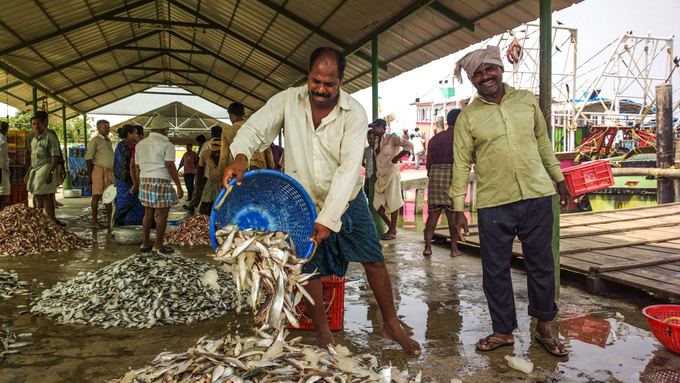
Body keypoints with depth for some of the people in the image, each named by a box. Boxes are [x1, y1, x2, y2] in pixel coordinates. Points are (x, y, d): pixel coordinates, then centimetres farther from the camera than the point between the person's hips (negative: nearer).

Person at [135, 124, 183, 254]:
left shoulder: (140, 144, 15)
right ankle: (158, 245, 3)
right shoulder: (166, 144, -6)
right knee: (162, 215, 0)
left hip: (145, 180, 7)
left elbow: (137, 167, 15)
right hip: (161, 181, -7)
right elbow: (170, 166, -13)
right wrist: (179, 186, -10)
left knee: (148, 213, 14)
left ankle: (145, 243, 18)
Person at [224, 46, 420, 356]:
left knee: (374, 260, 2)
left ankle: (391, 325, 20)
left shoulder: (354, 113, -19)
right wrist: (240, 155, -42)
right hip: (302, 201, 1)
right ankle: (322, 331, 27)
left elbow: (349, 168, -25)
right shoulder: (288, 101, -12)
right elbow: (255, 128, -18)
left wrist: (328, 218, -32)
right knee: (309, 267, 8)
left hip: (346, 200, -1)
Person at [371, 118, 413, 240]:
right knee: (378, 205, 5)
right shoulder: (376, 141, 13)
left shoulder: (392, 138, -7)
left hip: (391, 174, -7)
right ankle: (391, 228, 19)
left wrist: (398, 157, -20)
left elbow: (409, 145, -14)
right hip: (380, 176, 7)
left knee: (393, 202, -1)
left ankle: (392, 231, 9)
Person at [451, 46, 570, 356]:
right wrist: (458, 208, -4)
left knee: (541, 265, 10)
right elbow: (461, 164, -1)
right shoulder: (468, 117, -1)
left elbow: (543, 141, 16)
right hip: (493, 203, -1)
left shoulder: (527, 100, 7)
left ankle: (543, 327, 28)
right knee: (495, 270, 5)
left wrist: (558, 178, 17)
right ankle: (503, 331, 23)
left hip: (537, 195, 2)